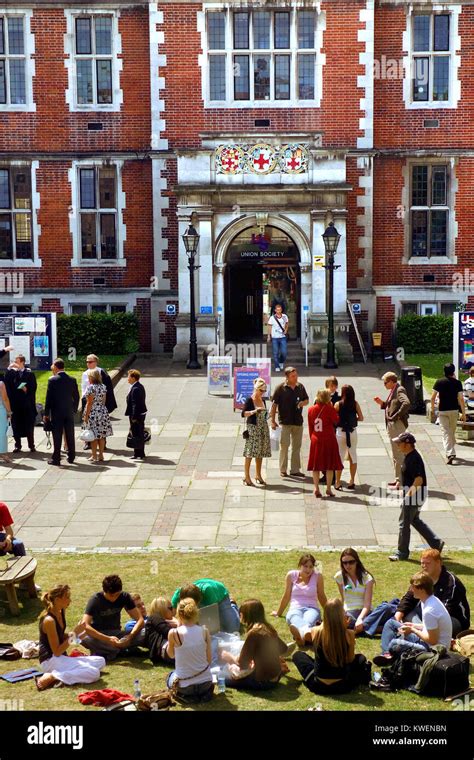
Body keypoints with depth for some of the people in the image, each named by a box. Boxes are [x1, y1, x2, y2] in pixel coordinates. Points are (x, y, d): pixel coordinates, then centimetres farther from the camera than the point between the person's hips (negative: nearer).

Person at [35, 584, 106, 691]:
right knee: (94, 673, -24)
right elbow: (57, 651, -19)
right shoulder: (49, 620, -20)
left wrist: (77, 634, 2)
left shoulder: (60, 612, 7)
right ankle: (52, 677, -20)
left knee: (101, 661, 8)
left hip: (61, 658, 10)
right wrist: (74, 633, -17)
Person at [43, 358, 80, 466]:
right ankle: (71, 457, 18)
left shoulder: (52, 380, -11)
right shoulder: (72, 380, 1)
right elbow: (76, 397, 6)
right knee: (70, 436, 11)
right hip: (69, 413, 4)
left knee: (57, 437, 1)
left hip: (56, 413, -4)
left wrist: (46, 413, -3)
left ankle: (56, 458, 4)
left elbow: (49, 398, -9)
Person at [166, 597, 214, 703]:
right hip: (205, 683, 3)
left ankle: (185, 695, 9)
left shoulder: (174, 633, -18)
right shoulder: (204, 631, -10)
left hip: (184, 685, -3)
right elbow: (209, 659, -3)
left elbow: (171, 655, 2)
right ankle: (204, 693, 14)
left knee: (170, 677, 34)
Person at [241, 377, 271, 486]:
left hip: (263, 428, 7)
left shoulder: (263, 400, 13)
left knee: (260, 453, 10)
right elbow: (244, 413, -17)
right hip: (252, 428, -7)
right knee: (249, 453, -6)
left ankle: (258, 475, 20)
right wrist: (254, 411, -30)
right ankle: (247, 477, -2)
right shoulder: (249, 400, -8)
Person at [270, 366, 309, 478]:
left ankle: (295, 470, 18)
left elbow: (307, 400, 18)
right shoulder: (280, 388, -7)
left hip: (298, 421, 5)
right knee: (284, 445, 0)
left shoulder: (300, 387, 6)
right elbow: (274, 404, -6)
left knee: (297, 446, 10)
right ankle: (283, 470, 8)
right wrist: (273, 421, -10)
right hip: (285, 421, -5)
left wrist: (303, 403, -7)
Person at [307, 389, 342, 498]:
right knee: (329, 465, 6)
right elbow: (336, 421, 1)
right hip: (329, 440, -3)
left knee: (316, 466, 7)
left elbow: (310, 426, 7)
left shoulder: (311, 410, 2)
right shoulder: (329, 409, -11)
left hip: (316, 441, 3)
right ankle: (328, 489, 7)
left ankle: (316, 489, 3)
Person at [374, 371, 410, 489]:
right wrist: (382, 403, 7)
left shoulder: (399, 390, -16)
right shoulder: (393, 391, 14)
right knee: (396, 454, 17)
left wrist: (397, 416, -25)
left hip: (397, 425, -11)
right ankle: (398, 479, 26)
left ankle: (400, 481, -1)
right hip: (391, 425, 11)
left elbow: (406, 403, -31)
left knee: (398, 454, -5)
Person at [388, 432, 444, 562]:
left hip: (414, 495, -11)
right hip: (413, 495, 11)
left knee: (404, 523, 0)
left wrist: (408, 495, -25)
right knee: (415, 520, 21)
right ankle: (436, 543, 26)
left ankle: (402, 552, 13)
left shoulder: (414, 459, -24)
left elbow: (419, 480, -28)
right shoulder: (409, 456, 8)